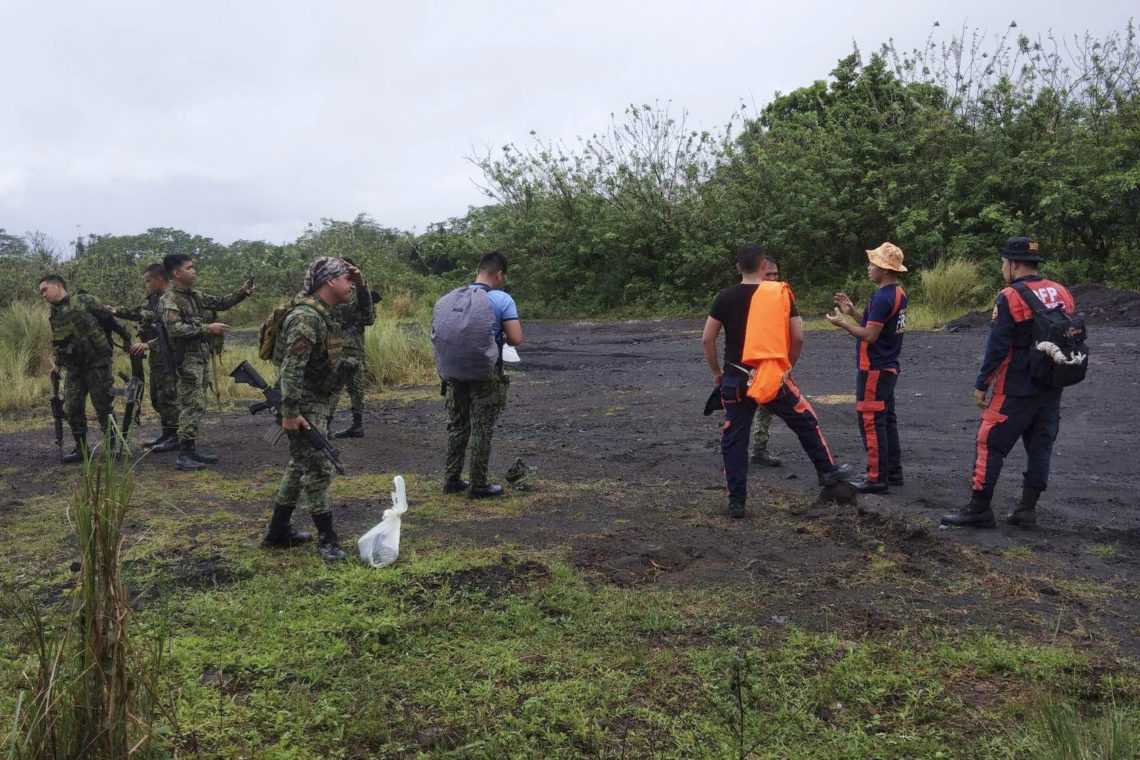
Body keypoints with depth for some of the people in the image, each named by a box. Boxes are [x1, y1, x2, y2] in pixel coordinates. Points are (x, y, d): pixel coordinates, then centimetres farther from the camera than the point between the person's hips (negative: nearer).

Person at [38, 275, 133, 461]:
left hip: (97, 363, -6)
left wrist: (125, 337, -1)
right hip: (74, 368, 6)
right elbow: (57, 342, 22)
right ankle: (80, 448, 12)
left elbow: (108, 318, -4)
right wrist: (57, 363, 16)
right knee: (72, 408, 2)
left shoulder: (85, 301, -8)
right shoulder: (53, 315, 11)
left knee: (103, 405, -3)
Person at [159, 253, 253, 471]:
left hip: (202, 358, 9)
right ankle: (183, 456, -6)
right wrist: (207, 328, -21)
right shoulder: (169, 299, -12)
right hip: (187, 360, -9)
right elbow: (175, 328, -23)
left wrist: (243, 292, 5)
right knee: (192, 407, -10)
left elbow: (221, 303, 20)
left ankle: (192, 450, 19)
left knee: (196, 406, 12)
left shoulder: (195, 296, 14)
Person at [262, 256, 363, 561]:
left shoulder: (328, 314, 9)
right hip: (303, 405, -10)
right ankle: (326, 538, 4)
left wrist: (361, 285, 7)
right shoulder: (306, 317, -21)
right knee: (318, 469, -5)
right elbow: (291, 367, -26)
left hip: (317, 401, 10)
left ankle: (278, 530, 27)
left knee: (299, 465, 17)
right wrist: (289, 412, -28)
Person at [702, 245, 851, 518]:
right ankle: (828, 471, 35)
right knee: (806, 422, 22)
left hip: (736, 380, 0)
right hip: (774, 378, 0)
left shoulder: (725, 297, -1)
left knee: (734, 440, 9)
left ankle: (736, 502, 10)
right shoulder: (781, 294, -1)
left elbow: (707, 339, -1)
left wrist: (716, 372, 12)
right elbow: (798, 338, 0)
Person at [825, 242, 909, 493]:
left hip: (874, 371, -10)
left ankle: (877, 479, 0)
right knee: (887, 420, 16)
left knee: (871, 423, -4)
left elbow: (870, 335, -22)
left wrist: (842, 323, -11)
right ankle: (893, 472, 24)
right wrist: (852, 312, 12)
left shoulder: (882, 298, -21)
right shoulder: (898, 294, 11)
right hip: (889, 368, 10)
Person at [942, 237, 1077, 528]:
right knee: (1039, 446, 12)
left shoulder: (1009, 298, -14)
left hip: (1016, 389, -7)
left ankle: (979, 510, 1)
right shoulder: (1063, 293, 7)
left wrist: (981, 385, -8)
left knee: (991, 444, -1)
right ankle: (1027, 508, 18)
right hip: (1052, 389, 7)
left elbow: (997, 347, -15)